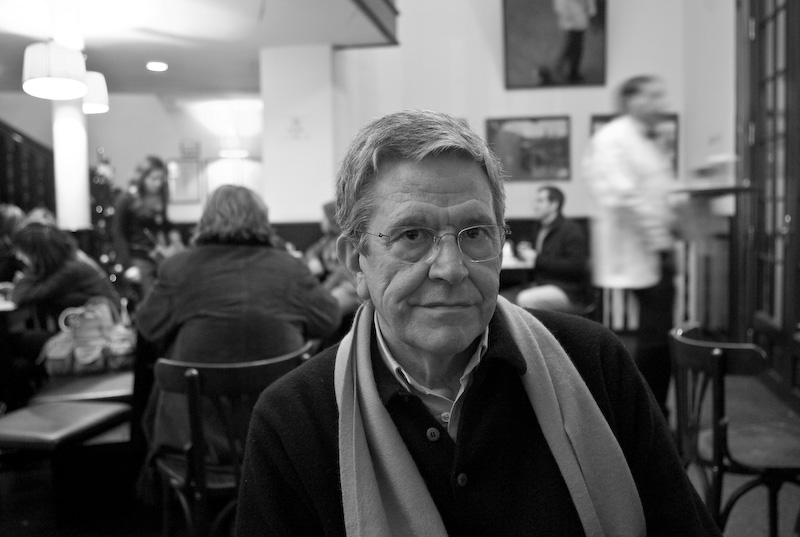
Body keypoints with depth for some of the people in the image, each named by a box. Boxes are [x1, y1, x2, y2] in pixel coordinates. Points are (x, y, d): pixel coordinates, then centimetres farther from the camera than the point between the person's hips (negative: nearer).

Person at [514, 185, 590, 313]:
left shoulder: (571, 230, -10)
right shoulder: (539, 228, 15)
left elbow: (575, 266, -20)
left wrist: (538, 259, -19)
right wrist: (524, 252, 4)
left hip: (569, 293, -8)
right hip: (541, 285, 8)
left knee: (525, 299, -31)